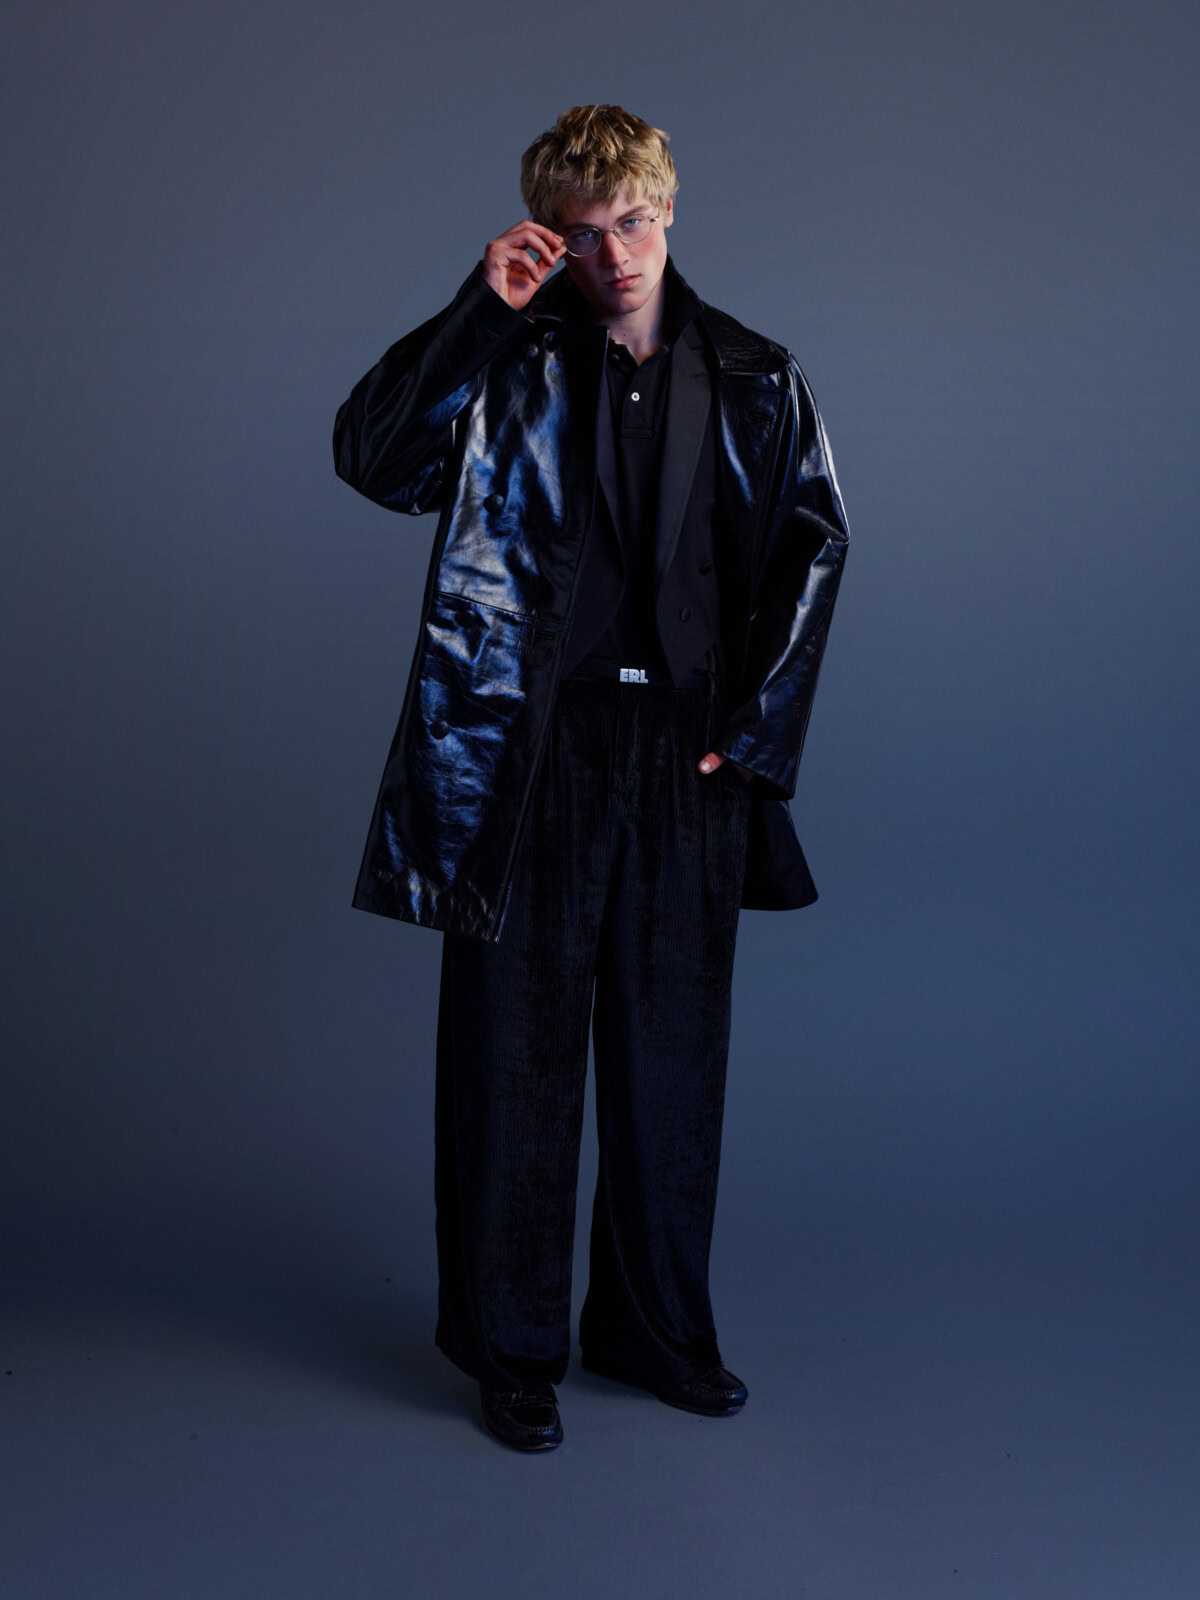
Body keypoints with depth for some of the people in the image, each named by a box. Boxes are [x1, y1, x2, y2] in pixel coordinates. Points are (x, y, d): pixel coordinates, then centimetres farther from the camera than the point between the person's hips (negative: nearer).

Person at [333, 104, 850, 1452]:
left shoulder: (749, 379, 8)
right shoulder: (510, 364, 0)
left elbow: (813, 546, 11)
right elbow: (370, 456, -14)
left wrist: (756, 725, 4)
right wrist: (479, 311, -18)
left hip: (684, 755, 3)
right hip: (526, 748, -2)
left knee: (672, 1052, 11)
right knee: (516, 1052, 4)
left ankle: (656, 1327, 28)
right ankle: (511, 1347, 20)